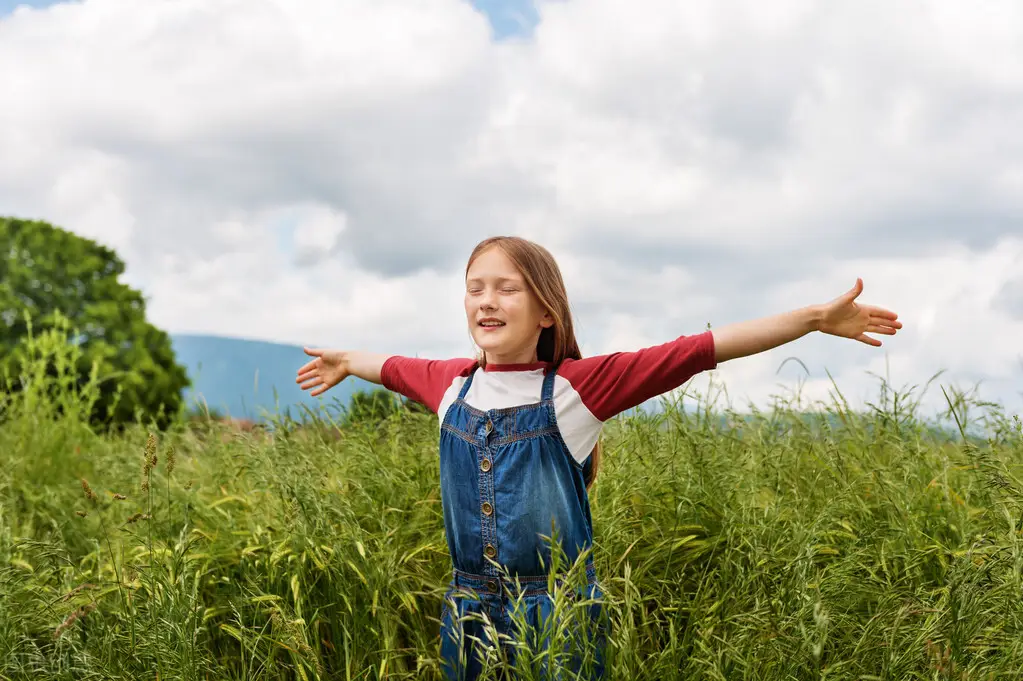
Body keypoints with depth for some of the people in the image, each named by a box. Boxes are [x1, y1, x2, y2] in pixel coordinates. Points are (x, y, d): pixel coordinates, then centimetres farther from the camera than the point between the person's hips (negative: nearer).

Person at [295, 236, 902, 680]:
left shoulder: (579, 386, -10)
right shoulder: (452, 384, 4)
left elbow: (700, 350, -15)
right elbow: (397, 368, 26)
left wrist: (814, 318, -18)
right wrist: (347, 362, 46)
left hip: (560, 615, -4)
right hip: (468, 613, 4)